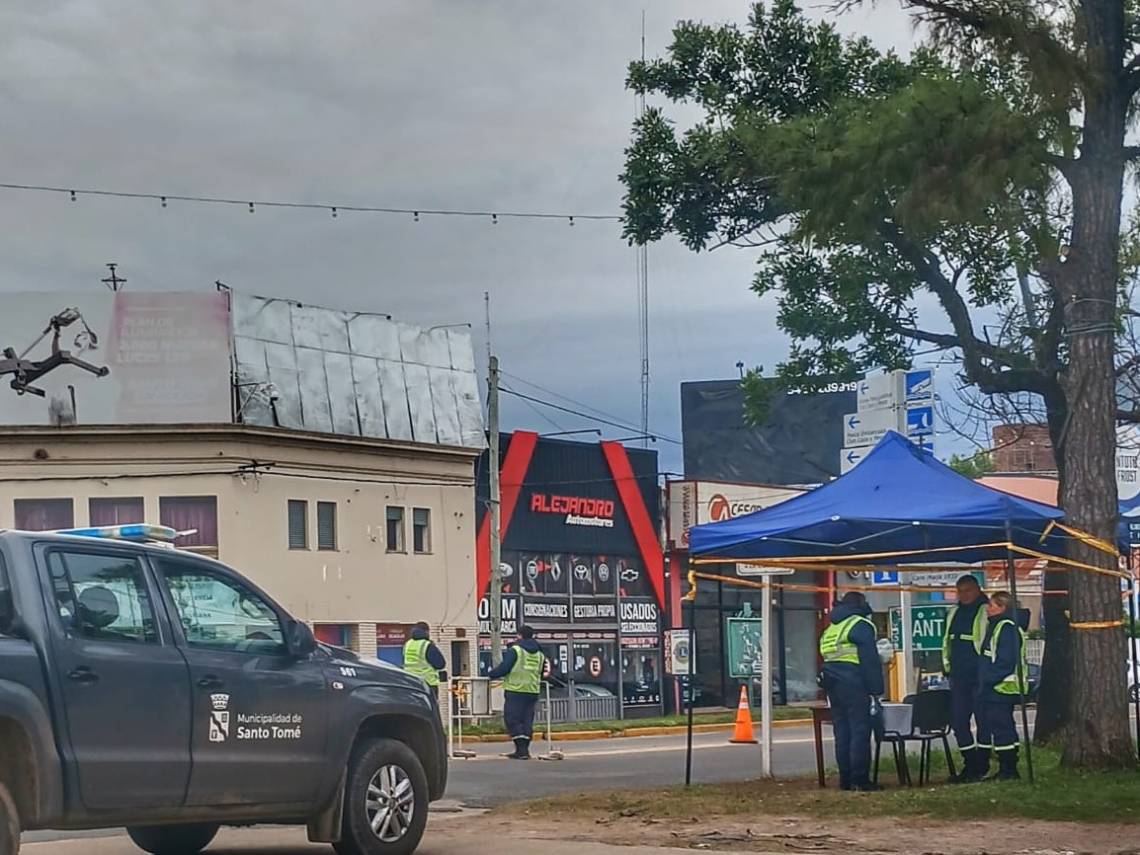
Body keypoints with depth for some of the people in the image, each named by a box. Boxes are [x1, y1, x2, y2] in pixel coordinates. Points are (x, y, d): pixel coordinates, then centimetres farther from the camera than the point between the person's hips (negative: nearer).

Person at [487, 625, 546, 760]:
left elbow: (503, 668, -13)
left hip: (516, 690, -6)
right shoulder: (539, 653, 12)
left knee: (512, 719, -2)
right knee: (527, 720, 11)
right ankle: (524, 750, 11)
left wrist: (492, 674, 3)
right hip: (532, 691, 6)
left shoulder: (515, 650, -8)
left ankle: (521, 749, -11)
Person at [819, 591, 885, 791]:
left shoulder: (830, 629, 20)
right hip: (854, 685, -8)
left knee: (842, 732, 10)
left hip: (832, 685, 8)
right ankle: (860, 779, -10)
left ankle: (846, 779, 10)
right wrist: (876, 690, -9)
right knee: (860, 730, -7)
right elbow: (871, 661, -11)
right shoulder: (861, 626, -5)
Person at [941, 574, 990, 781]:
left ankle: (981, 766, 4)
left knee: (982, 720, -2)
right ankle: (970, 764, 15)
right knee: (958, 720, 7)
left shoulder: (986, 613, -6)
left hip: (979, 676, -7)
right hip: (959, 676, 8)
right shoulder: (953, 614, 16)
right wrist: (947, 666, 18)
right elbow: (947, 642, 25)